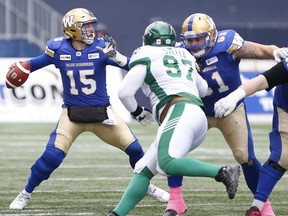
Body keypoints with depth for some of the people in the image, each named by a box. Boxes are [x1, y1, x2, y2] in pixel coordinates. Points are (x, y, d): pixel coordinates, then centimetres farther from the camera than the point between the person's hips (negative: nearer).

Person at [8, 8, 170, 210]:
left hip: (102, 113, 1)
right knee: (52, 155, -14)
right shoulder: (59, 49, -8)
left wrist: (113, 55, -32)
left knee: (134, 148, 0)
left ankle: (147, 186, 25)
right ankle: (26, 194, 6)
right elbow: (37, 62, 11)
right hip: (72, 113, -1)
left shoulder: (101, 47, -10)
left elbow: (129, 66, -15)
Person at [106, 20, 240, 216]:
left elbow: (125, 93, 3)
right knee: (144, 170, 10)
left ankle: (223, 172, -36)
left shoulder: (146, 56, 9)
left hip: (180, 112, -8)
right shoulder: (184, 55, 28)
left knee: (166, 164, -30)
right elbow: (203, 90, 39)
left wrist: (138, 112, 22)